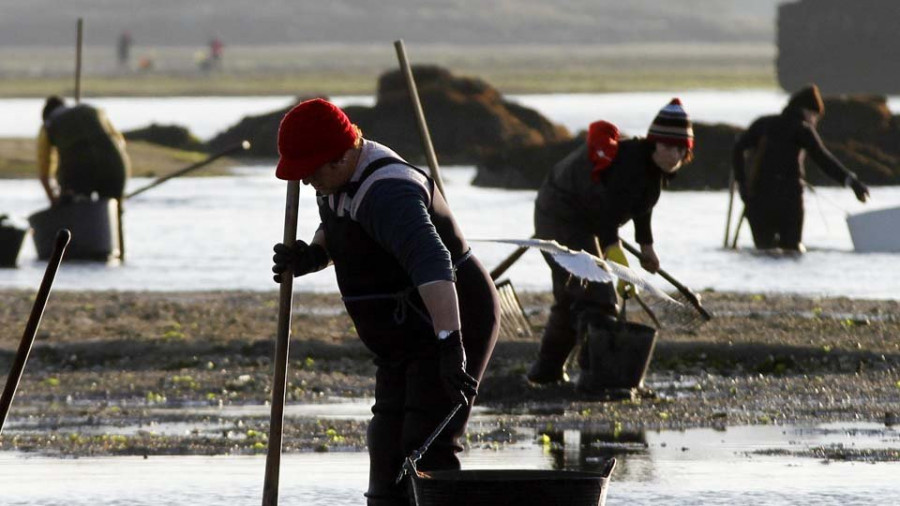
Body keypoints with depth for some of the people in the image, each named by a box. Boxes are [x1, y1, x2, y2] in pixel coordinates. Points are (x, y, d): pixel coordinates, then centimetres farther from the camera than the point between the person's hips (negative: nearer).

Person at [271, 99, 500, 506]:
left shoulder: (387, 192, -30)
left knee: (426, 451, -18)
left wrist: (451, 347, -55)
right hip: (408, 341, 10)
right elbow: (335, 231, 25)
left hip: (453, 327, -10)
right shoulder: (340, 176, 2)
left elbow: (432, 265, -45)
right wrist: (311, 256, 1)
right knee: (388, 449, 11)